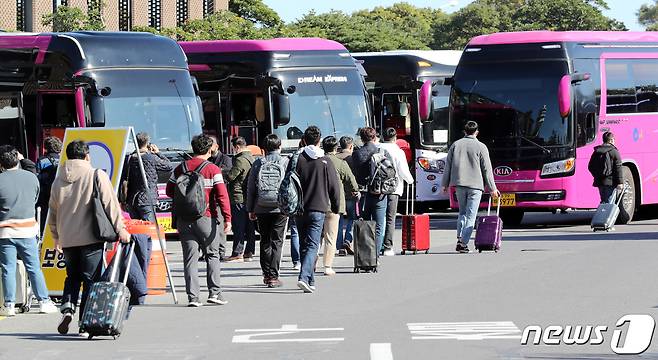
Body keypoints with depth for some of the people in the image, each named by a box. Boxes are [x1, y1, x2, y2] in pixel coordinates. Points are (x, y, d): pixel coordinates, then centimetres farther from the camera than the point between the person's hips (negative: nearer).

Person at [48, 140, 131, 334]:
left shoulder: (59, 180, 9)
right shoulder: (96, 175, -5)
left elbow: (53, 211, 17)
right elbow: (110, 204, -9)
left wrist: (56, 236, 29)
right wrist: (120, 229, -4)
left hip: (67, 238, 4)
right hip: (90, 237, -4)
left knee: (72, 276, 20)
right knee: (90, 278, 2)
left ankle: (67, 307, -3)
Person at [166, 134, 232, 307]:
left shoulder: (180, 169, 6)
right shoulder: (212, 170, -5)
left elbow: (170, 192, 9)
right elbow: (222, 195, -11)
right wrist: (227, 218, -11)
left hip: (184, 219, 3)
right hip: (206, 219, -3)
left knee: (190, 257, 3)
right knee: (212, 255, 11)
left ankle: (193, 297, -3)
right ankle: (214, 292, 4)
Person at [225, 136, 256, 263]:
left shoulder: (240, 160, -15)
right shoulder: (252, 158, 14)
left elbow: (230, 176, -17)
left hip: (239, 197, -9)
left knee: (239, 227, -7)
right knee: (249, 227, 11)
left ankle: (237, 253, -8)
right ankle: (249, 253, 14)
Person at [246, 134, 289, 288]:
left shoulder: (258, 164, 4)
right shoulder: (286, 162, -2)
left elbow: (250, 188, 6)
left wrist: (250, 209, 12)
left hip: (261, 209, 2)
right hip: (280, 207, -2)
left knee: (265, 242, 14)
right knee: (277, 242, 1)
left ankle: (266, 274, 16)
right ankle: (273, 276, -3)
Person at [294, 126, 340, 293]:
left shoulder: (297, 159, 0)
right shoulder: (325, 162, -2)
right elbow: (334, 186, 1)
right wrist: (335, 207, 15)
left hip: (299, 210, 2)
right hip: (318, 209, -2)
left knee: (304, 245, 14)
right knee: (312, 245, -4)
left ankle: (310, 281, 19)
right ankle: (304, 277, -23)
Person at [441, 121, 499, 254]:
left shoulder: (456, 145, 6)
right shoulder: (481, 147, -2)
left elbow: (448, 166, 8)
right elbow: (487, 169, -1)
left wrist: (444, 184, 16)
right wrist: (492, 188, 5)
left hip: (459, 184, 3)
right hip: (475, 185, -3)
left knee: (462, 212, 17)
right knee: (471, 215, -1)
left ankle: (460, 239, 3)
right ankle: (464, 243, -8)